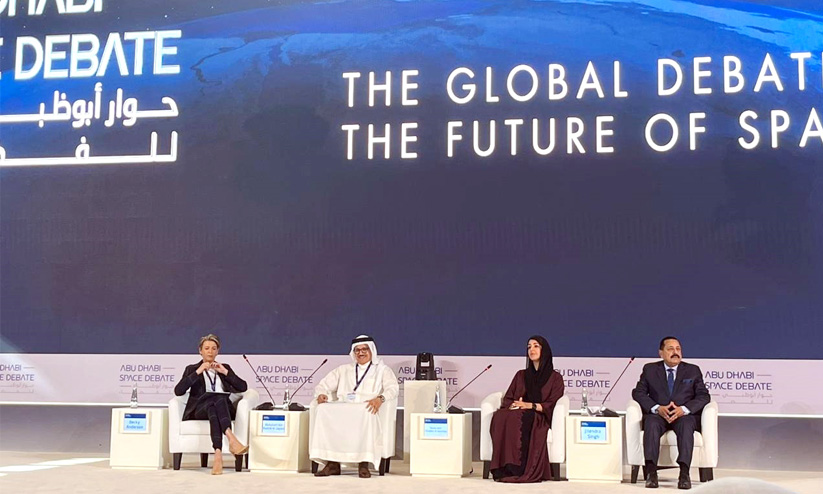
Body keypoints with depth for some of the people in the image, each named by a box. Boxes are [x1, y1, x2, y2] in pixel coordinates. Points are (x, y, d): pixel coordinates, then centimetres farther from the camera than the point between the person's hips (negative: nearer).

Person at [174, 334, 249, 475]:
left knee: (219, 399, -37)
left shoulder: (225, 367, 27)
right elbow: (178, 391, 2)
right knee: (212, 401, -38)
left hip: (225, 408, 1)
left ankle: (218, 453, -54)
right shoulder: (192, 369, 21)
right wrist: (198, 372, -5)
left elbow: (243, 387, 12)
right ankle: (232, 439, -59)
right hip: (200, 409, -1)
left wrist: (225, 372, 3)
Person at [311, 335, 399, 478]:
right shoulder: (343, 370, 31)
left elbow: (393, 388, 2)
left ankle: (364, 463, -41)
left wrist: (380, 398, -20)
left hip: (366, 409, -3)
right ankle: (332, 463, -33)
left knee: (365, 414, -41)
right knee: (323, 410, -31)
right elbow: (324, 385, 25)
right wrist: (321, 394, 0)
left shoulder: (382, 370, 20)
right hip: (342, 408, 3)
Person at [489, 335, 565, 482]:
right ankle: (505, 468, -41)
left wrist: (531, 405, -13)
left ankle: (517, 469, -42)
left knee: (517, 419, -38)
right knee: (499, 417, -34)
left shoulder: (555, 377, 15)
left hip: (539, 418, -3)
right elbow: (507, 399, 17)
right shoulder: (521, 375, 27)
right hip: (517, 414, 3)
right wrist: (513, 406, -7)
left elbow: (552, 405, 1)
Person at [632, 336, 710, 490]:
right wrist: (657, 408, -14)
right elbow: (638, 393, 5)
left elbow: (704, 396, 5)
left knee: (686, 425, -36)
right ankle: (651, 472, -40)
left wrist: (684, 409, -15)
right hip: (657, 414, 0)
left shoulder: (693, 370, 14)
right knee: (651, 424, -35)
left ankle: (684, 473, -42)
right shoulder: (650, 369, 14)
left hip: (684, 415, 0)